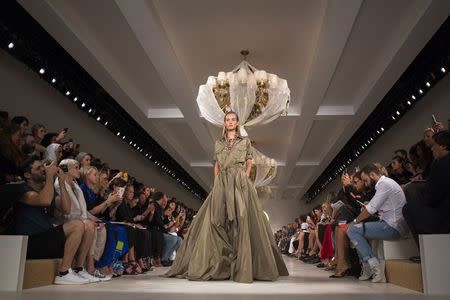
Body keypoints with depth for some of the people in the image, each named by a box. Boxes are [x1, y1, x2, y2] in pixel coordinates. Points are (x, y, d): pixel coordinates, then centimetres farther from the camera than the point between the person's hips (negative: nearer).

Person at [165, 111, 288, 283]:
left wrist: (245, 178, -3)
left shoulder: (245, 141, 11)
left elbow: (249, 163, 12)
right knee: (217, 220, -4)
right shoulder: (218, 144, 16)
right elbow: (216, 165, 17)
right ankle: (220, 265, 5)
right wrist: (216, 183, 4)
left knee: (241, 221, -9)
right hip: (222, 185, 2)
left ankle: (243, 267, -2)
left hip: (240, 184, -2)